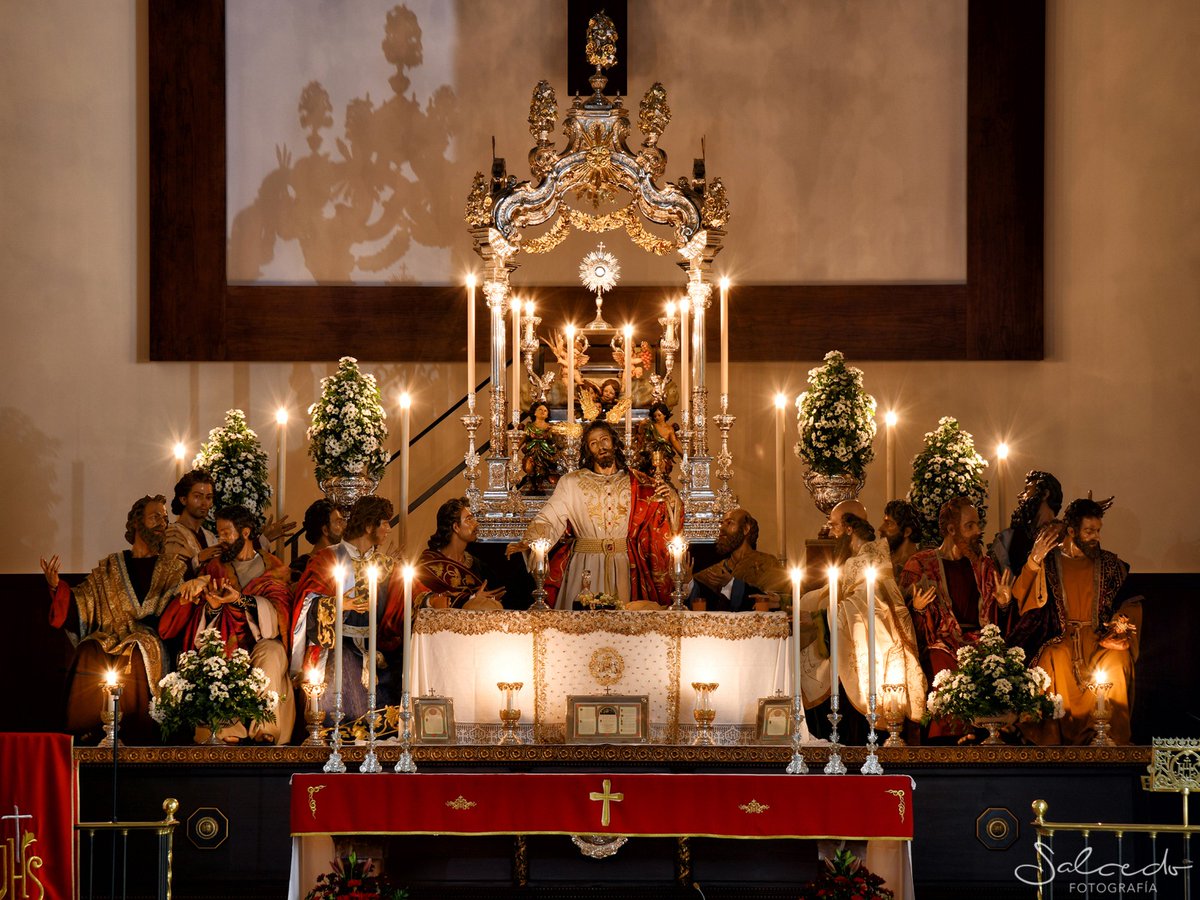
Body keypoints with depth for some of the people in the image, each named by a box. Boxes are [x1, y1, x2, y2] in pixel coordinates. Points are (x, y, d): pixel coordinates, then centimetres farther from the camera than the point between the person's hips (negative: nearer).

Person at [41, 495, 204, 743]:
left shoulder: (172, 568, 20)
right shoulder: (109, 568, 22)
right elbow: (81, 603, 14)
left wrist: (198, 584, -22)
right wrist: (56, 587, -5)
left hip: (147, 640, -1)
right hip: (109, 636, 1)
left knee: (133, 660, -36)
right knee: (89, 655, -33)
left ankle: (131, 737, -30)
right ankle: (86, 737, -29)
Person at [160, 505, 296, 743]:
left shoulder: (274, 568, 11)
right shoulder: (214, 568, 18)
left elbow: (278, 611, -5)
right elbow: (204, 621, 10)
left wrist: (240, 600, -21)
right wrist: (212, 607, -15)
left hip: (260, 640, -2)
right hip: (224, 641, 2)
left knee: (271, 653, -37)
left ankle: (265, 731, -38)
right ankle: (228, 730, -39)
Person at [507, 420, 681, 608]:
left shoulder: (636, 483, 7)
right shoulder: (571, 482, 2)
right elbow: (549, 518, -5)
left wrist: (670, 500, -12)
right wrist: (527, 542, -20)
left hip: (624, 567, 1)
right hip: (584, 566, -1)